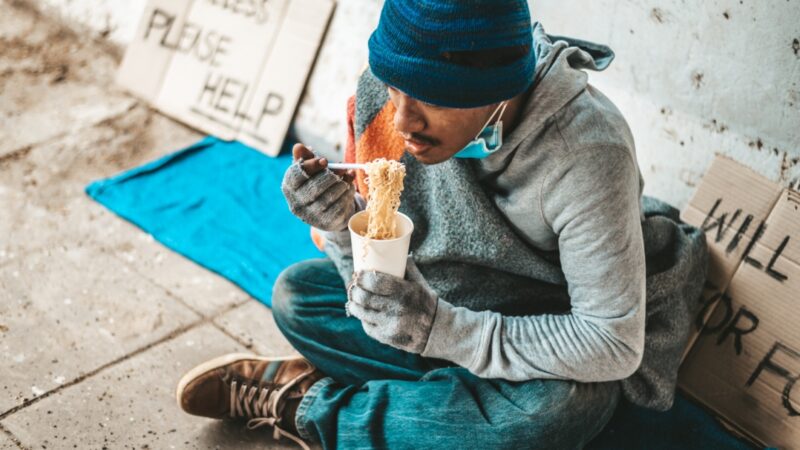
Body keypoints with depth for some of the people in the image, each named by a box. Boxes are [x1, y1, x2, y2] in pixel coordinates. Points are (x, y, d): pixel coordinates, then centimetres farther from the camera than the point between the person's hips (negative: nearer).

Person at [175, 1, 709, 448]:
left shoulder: (587, 150, -33)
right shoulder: (384, 100, -17)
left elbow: (613, 346, -30)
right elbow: (382, 298, -8)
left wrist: (440, 329, -36)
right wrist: (343, 226, -31)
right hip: (451, 301, 5)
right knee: (296, 292, -5)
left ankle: (310, 407, -16)